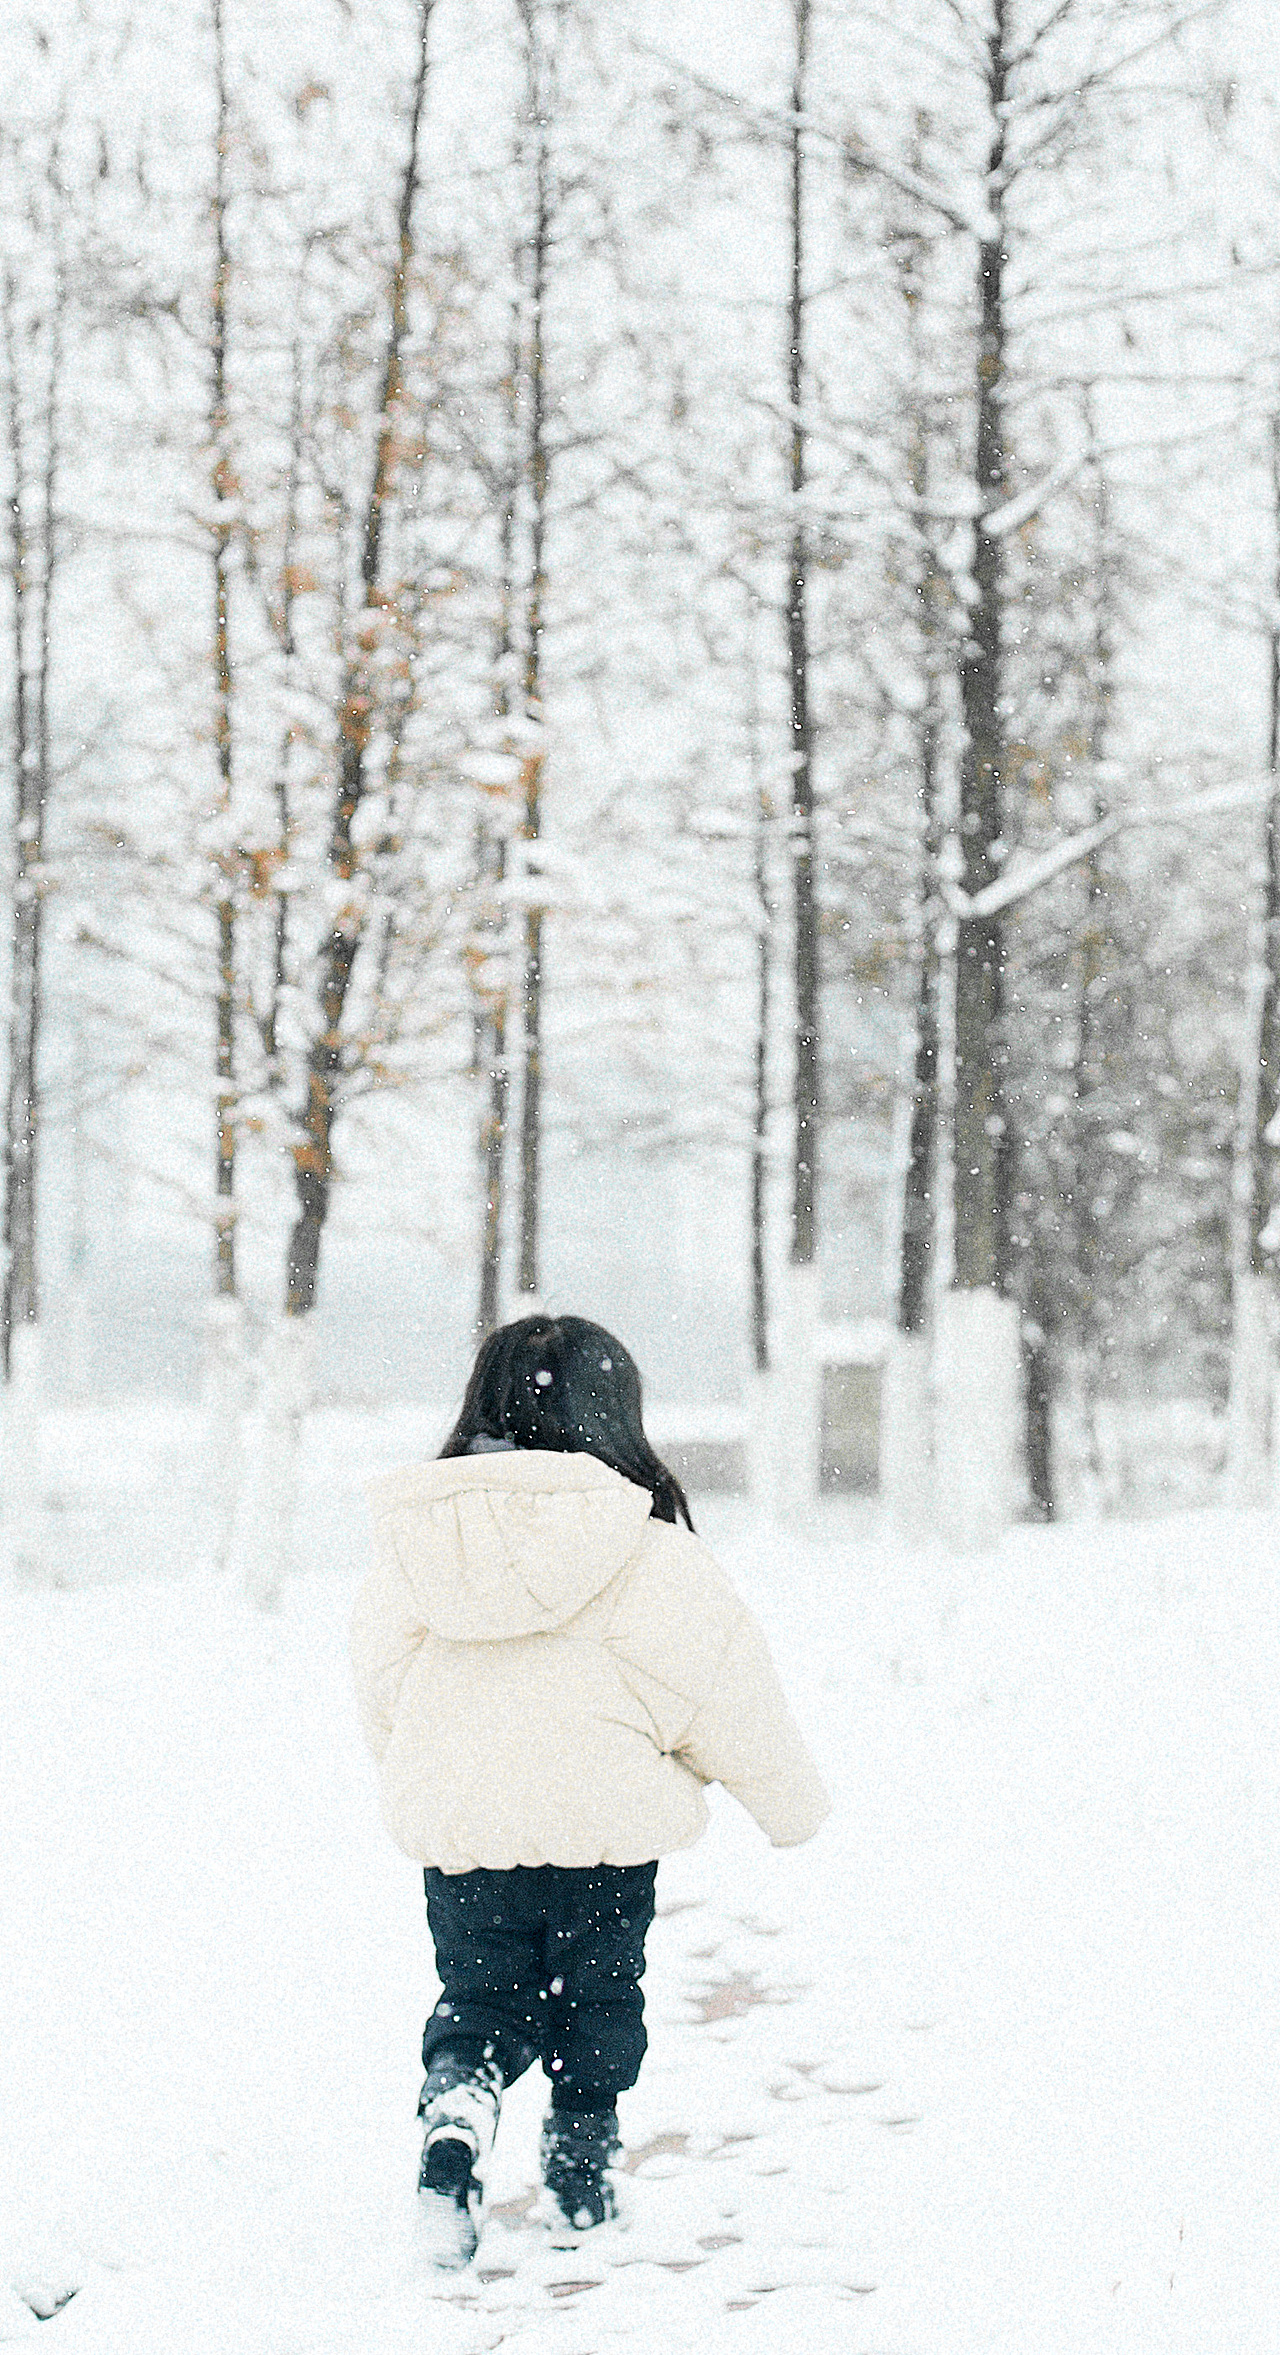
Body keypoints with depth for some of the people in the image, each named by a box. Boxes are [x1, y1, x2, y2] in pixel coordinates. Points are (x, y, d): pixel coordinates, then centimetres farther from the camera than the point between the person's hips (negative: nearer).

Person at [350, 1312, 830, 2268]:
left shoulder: (411, 1544, -2)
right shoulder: (648, 1554, -13)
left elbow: (382, 1693, 11)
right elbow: (724, 1686, -6)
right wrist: (791, 1797, 10)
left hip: (459, 1830, 2)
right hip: (608, 1825, -2)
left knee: (480, 2000, 14)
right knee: (597, 2002, 18)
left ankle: (459, 2099, -15)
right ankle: (580, 2173, 24)